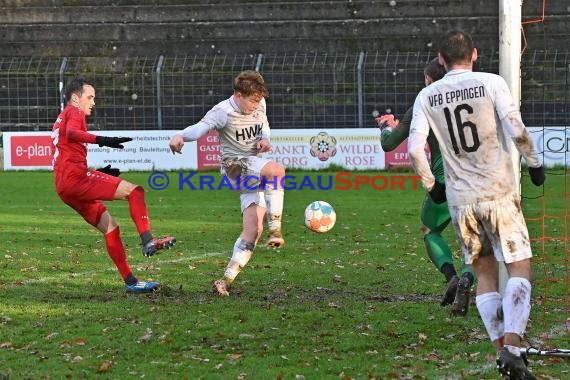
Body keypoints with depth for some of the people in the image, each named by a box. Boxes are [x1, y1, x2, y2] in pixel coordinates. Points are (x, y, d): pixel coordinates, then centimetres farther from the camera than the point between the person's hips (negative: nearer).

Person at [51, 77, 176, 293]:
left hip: (64, 187, 10)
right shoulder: (74, 112, 3)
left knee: (110, 228, 11)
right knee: (134, 191, -17)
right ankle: (148, 241, -33)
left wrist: (100, 173, 28)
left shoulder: (61, 119, 33)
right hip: (76, 176, -10)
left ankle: (130, 281, 9)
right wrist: (101, 141, -36)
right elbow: (72, 133, -21)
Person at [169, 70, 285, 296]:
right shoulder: (223, 112, -13)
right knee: (277, 170, -36)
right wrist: (180, 136, -49)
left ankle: (227, 279, -5)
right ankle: (275, 228, -32)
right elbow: (201, 127, -27)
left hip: (255, 174, 6)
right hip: (235, 165, -6)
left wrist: (264, 139, 3)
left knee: (253, 229, -8)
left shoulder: (259, 105, 8)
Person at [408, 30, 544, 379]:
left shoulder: (427, 97, 4)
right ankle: (512, 348, -16)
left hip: (460, 199, 3)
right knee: (520, 269, 0)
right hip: (499, 193, -3)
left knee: (485, 273, 14)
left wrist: (431, 185, 13)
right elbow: (517, 131, -14)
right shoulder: (491, 83, -4)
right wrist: (535, 163, 1)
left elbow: (415, 148, -1)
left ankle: (501, 350, 8)